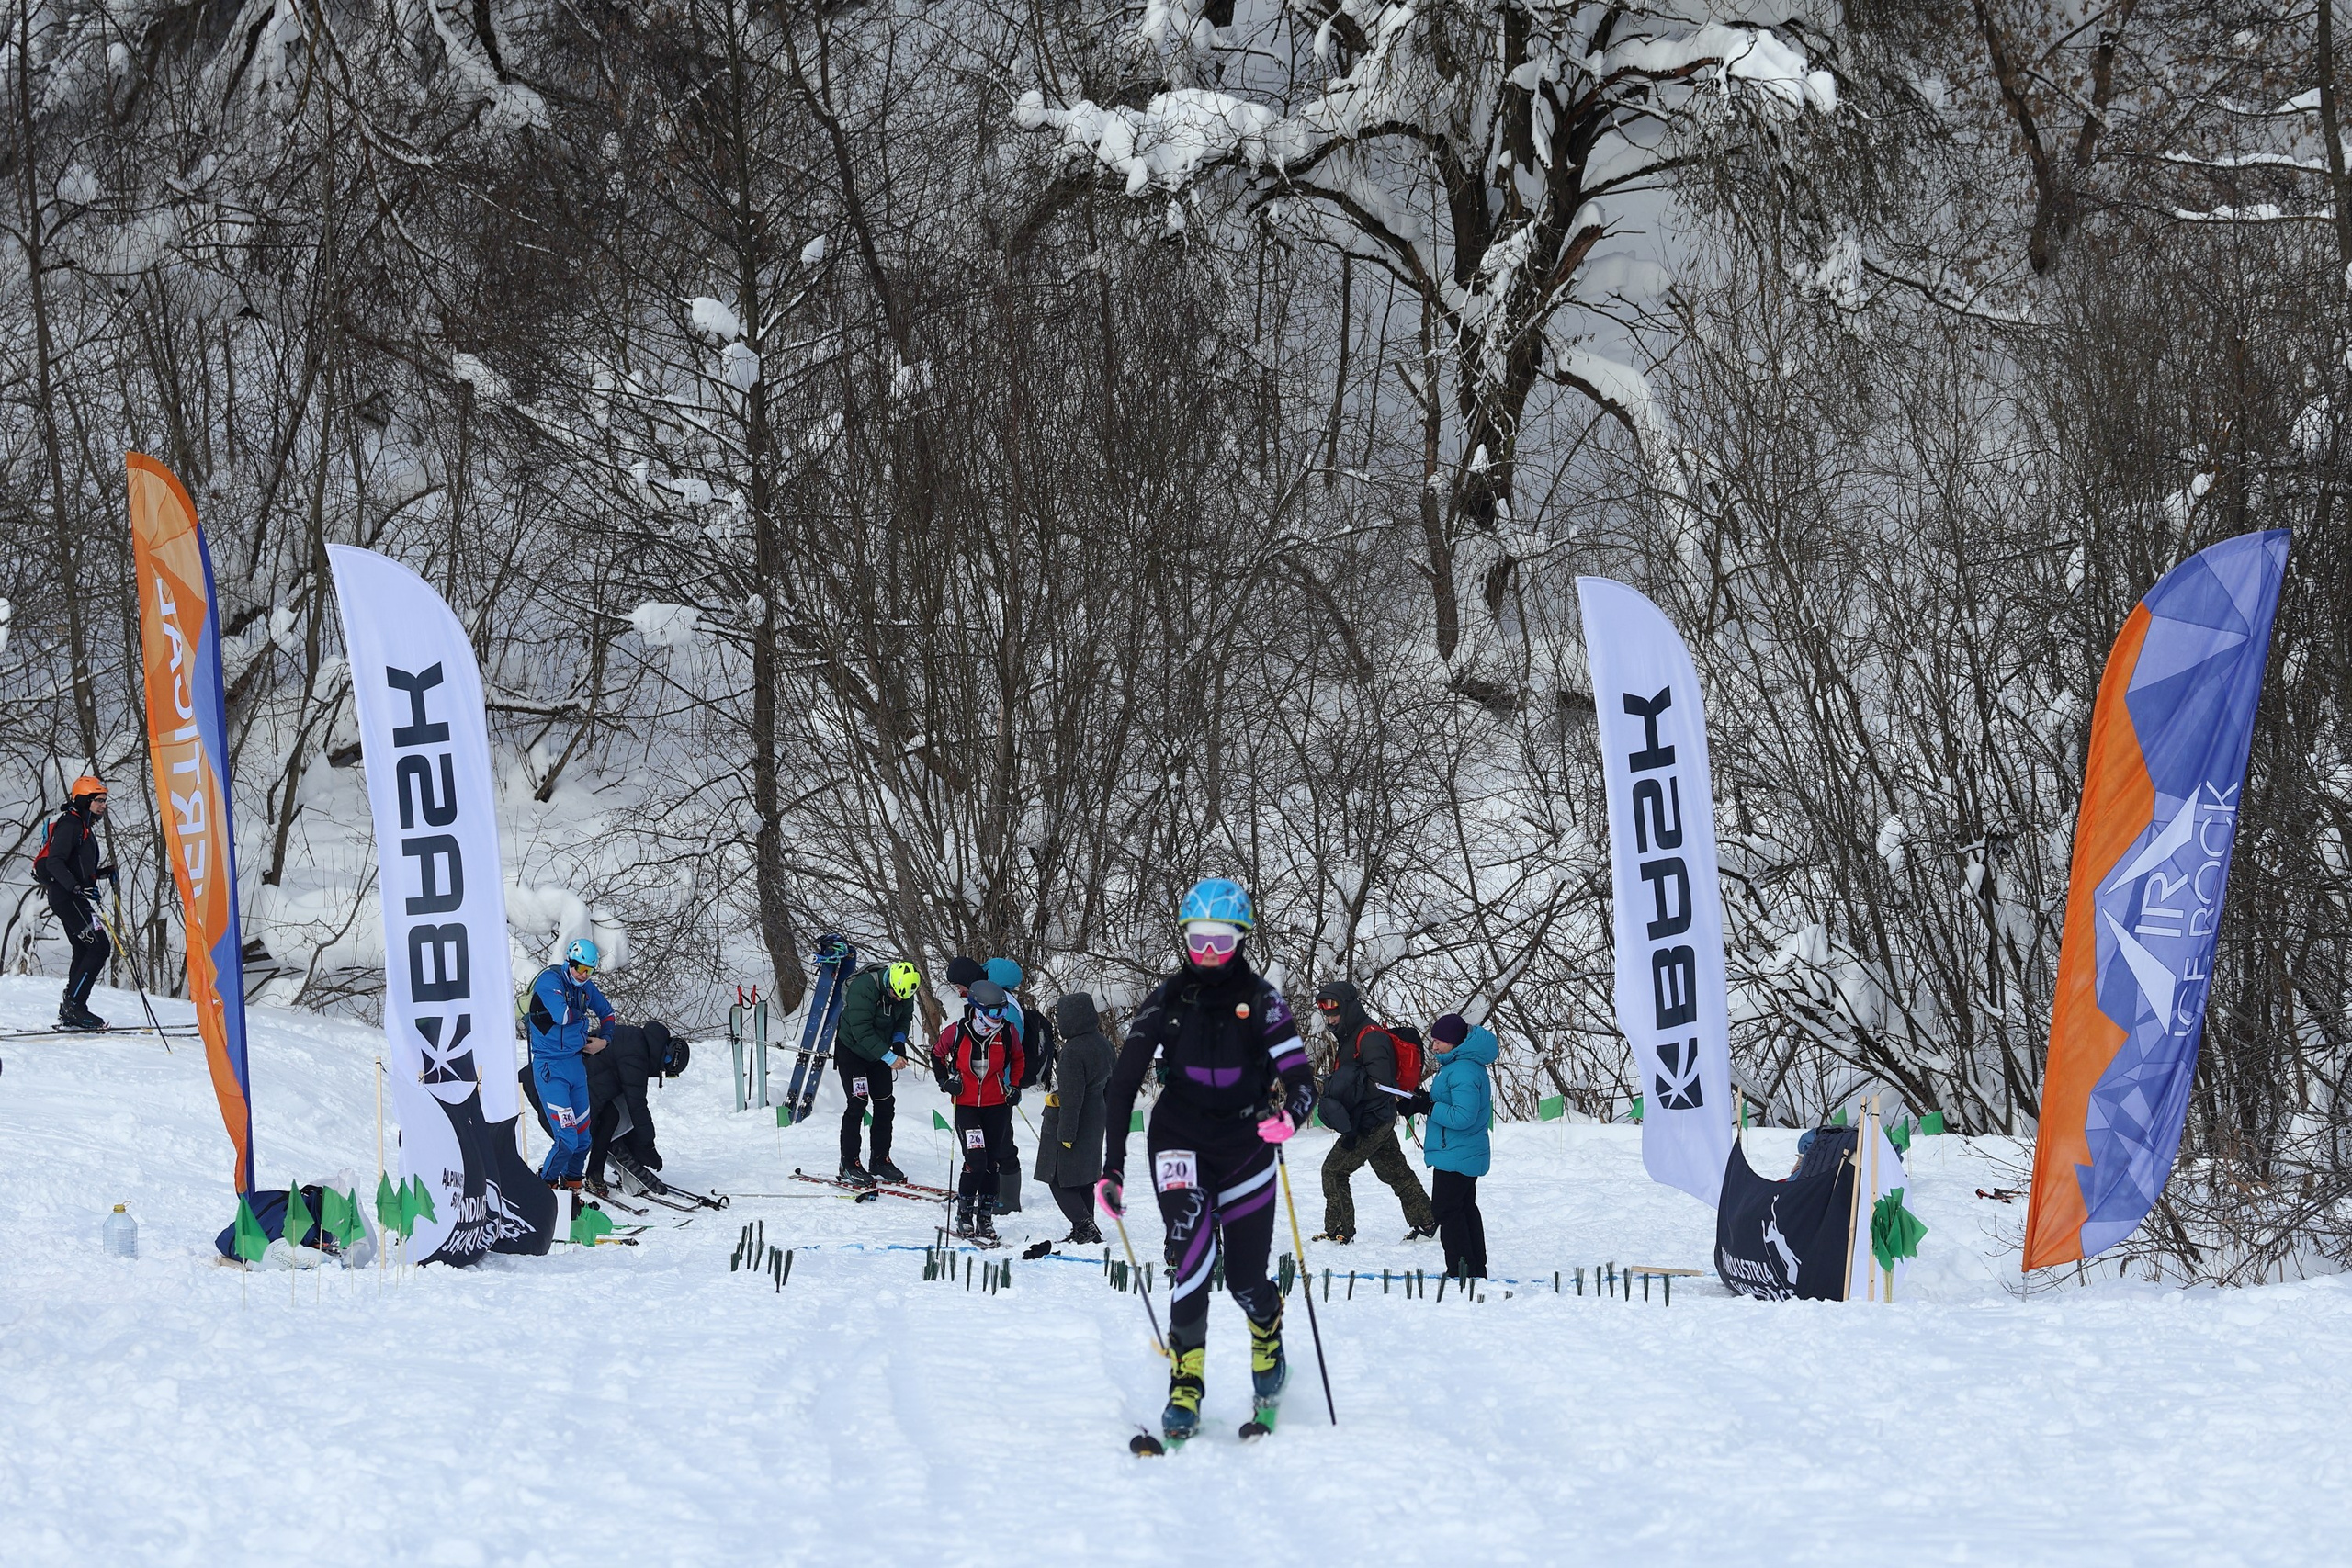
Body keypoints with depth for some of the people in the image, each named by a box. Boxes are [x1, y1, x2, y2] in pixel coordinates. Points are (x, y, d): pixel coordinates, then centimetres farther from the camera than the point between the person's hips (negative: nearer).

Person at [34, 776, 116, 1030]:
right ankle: (74, 1005, -18)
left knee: (84, 951, 10)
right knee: (99, 947, -16)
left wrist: (104, 872, 14)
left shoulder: (84, 826, 21)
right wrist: (77, 886, -31)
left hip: (74, 896, 11)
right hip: (66, 897, -11)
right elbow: (54, 862, -21)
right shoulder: (70, 824, -11)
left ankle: (70, 1012, 12)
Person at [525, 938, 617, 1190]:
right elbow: (562, 1015, -26)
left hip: (576, 1063, 7)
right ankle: (545, 1184, 6)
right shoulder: (550, 980, -12)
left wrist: (603, 1040, 9)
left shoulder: (585, 987, 9)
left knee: (583, 1138, 7)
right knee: (567, 1140, -13)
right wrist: (583, 1014, -5)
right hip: (551, 1068, -7)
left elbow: (607, 1012, 26)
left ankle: (572, 1184, 24)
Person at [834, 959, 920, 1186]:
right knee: (858, 1103, -13)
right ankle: (849, 1164, -7)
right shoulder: (864, 988, -32)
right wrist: (889, 1057, -35)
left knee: (885, 1104, 5)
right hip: (852, 1050, -6)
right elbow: (862, 1031, -33)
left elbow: (904, 1018, 6)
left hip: (878, 1053, 6)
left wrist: (899, 1041, -14)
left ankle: (881, 1161, 15)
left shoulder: (904, 992, -12)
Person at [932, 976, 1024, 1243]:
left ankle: (985, 1218, 18)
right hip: (965, 1105, -3)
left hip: (997, 1105, 3)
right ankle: (964, 1216, 3)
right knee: (976, 1162, -13)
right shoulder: (957, 1032, -13)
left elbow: (1017, 1058, 15)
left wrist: (1014, 1086, 6)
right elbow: (937, 1054, 7)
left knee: (992, 1163, 6)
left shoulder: (1008, 1032, -6)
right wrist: (946, 1080, -5)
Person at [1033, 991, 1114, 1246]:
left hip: (1067, 1120, -9)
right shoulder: (1104, 1044, 4)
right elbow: (1111, 1084, 14)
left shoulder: (1073, 1051, -24)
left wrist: (1066, 1133, -19)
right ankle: (1087, 1229, 22)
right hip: (1094, 1121, 9)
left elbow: (1071, 1096, -24)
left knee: (1060, 1179, 0)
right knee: (1085, 1177, 18)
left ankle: (1083, 1226, -11)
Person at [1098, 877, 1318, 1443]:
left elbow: (1301, 1080, -5)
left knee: (1246, 1279, 2)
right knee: (1192, 1255, -22)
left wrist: (1288, 1116, -29)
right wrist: (1111, 1169, 0)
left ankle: (1267, 1334, 38)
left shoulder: (1262, 1000, -1)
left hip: (1245, 1144, 0)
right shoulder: (1166, 1001, 2)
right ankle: (1185, 1387, -20)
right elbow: (1121, 1084, 5)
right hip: (1179, 1141, 0)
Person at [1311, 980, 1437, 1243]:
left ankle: (1338, 1230, -3)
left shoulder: (1370, 1037, -18)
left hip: (1371, 1121, -11)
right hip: (1380, 1122, 11)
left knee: (1334, 1170, -7)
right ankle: (1426, 1221, 26)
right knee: (1395, 1171, 18)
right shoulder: (1349, 1036, 14)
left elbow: (1381, 1083, -25)